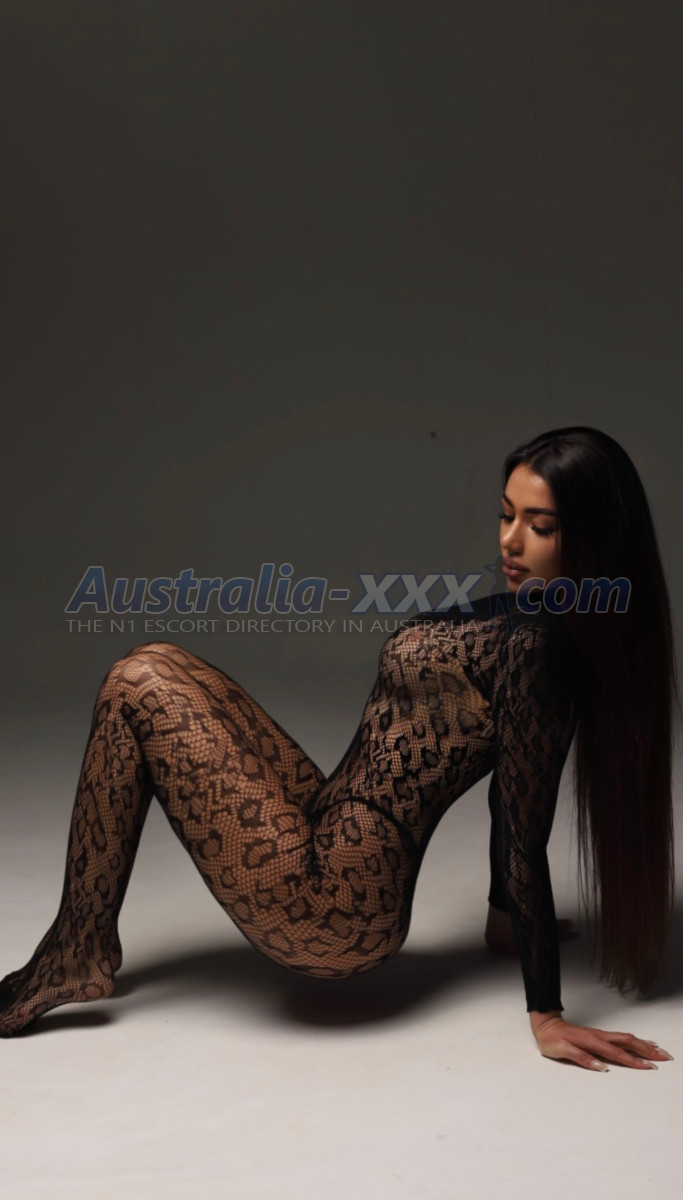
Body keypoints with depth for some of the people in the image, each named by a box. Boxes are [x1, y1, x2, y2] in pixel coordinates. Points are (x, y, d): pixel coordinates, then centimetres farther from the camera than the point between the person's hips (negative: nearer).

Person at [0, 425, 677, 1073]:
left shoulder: (535, 646, -20)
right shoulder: (522, 613, 9)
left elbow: (525, 830, -20)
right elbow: (511, 780, 18)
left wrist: (546, 1016, -16)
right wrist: (504, 914, 27)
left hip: (332, 904, -10)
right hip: (334, 842, 10)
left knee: (138, 687, -6)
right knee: (159, 666, 15)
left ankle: (74, 961, 4)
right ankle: (83, 948, 16)